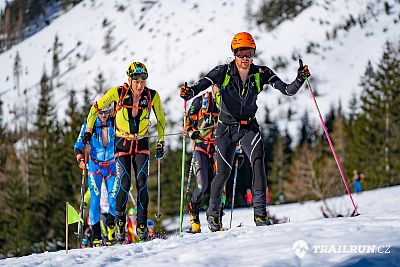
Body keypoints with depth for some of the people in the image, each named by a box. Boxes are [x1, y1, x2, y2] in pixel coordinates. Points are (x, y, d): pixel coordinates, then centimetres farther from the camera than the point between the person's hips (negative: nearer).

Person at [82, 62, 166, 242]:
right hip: (122, 144, -1)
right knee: (124, 183, -13)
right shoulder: (118, 93, -13)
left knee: (142, 183, -12)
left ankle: (142, 225, -6)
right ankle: (119, 220, 6)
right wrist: (88, 129, 1)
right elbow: (96, 107, 1)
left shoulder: (152, 96, -9)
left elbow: (160, 119, 8)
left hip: (142, 144, 1)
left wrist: (161, 142, 6)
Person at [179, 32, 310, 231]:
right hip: (226, 127, -1)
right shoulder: (223, 72, -13)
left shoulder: (261, 74, -9)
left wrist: (300, 79, -32)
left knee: (258, 162, -22)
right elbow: (201, 85, -24)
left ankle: (260, 214, -23)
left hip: (249, 127, 1)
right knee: (223, 173, -1)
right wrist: (188, 93, -45)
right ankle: (213, 213, 23)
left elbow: (287, 90, -13)